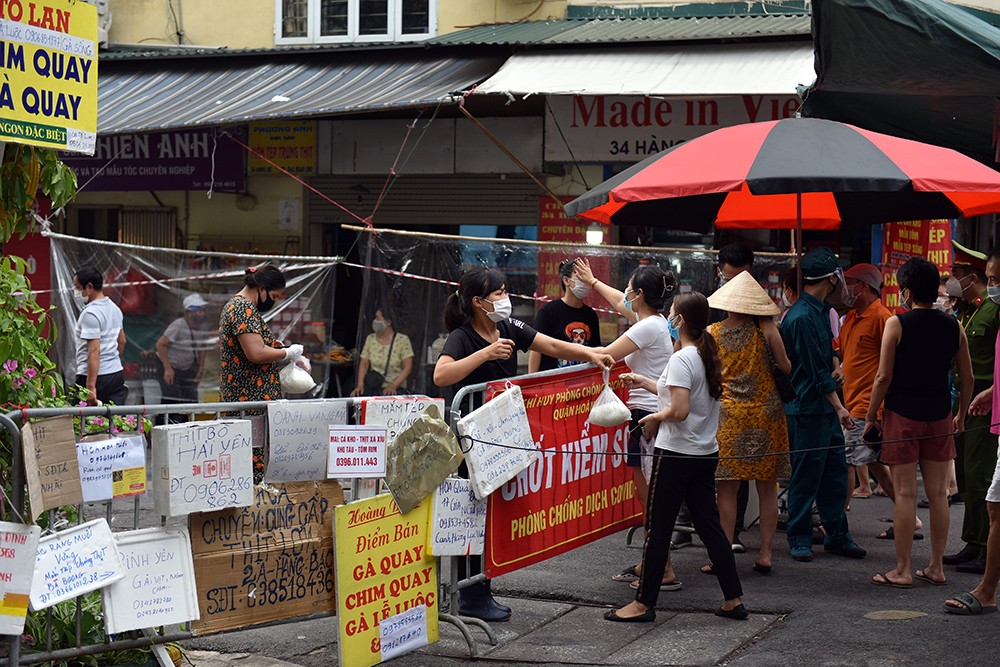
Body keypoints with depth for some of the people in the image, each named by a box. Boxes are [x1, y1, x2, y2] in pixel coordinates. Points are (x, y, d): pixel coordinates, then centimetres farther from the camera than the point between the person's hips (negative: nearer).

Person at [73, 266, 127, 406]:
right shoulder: (115, 308, 12)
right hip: (117, 373, 9)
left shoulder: (90, 313, -16)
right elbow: (122, 341, 23)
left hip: (95, 375, -8)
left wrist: (91, 387, -24)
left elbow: (94, 352, -22)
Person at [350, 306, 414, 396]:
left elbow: (408, 368, -7)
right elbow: (364, 364, 7)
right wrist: (360, 385, -9)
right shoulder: (370, 339, 10)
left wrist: (393, 386, -18)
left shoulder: (402, 340, -2)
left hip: (395, 389, -4)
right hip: (372, 386, 4)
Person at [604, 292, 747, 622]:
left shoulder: (681, 359, -17)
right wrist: (644, 382, 24)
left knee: (658, 529, 0)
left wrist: (653, 418, -6)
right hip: (706, 454, 9)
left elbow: (680, 410, -24)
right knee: (709, 525, 12)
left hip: (676, 455, -8)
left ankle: (643, 604, 7)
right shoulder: (707, 356, 9)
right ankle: (734, 600, 13)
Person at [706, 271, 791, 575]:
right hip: (765, 412, 0)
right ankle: (765, 554, 10)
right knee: (767, 488, 8)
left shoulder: (711, 332, 0)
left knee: (727, 488, 1)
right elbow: (786, 367, -2)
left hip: (727, 413, 0)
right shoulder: (766, 328, -4)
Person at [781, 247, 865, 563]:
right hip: (807, 409, -10)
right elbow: (817, 371, -19)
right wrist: (839, 406, -18)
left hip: (825, 407, 10)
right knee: (806, 476, -1)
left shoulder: (819, 311, 13)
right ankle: (800, 539, 9)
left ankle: (837, 535, 20)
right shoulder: (801, 318, -18)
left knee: (835, 473, 12)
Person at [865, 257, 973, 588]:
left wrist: (870, 417, -2)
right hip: (940, 417, 4)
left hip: (903, 415, -4)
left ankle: (902, 571, 1)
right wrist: (961, 415, 21)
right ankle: (936, 567, 15)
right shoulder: (954, 327, 4)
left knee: (905, 495, -2)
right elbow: (967, 377, 8)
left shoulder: (896, 324, -9)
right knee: (938, 494, 9)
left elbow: (884, 377, -10)